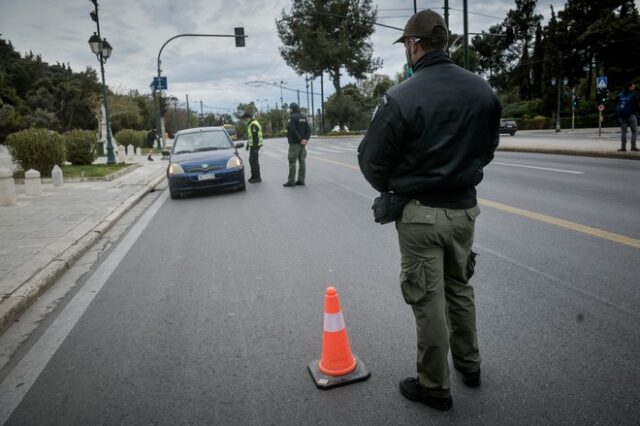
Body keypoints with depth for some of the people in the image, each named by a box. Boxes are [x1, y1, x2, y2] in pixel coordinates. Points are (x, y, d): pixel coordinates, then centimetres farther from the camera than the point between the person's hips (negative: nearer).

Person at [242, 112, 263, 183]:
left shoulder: (253, 125, -18)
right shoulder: (250, 124, 16)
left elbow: (255, 137, -23)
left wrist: (255, 147, -23)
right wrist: (248, 144, 27)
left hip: (254, 146, -11)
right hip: (253, 145, 11)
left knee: (254, 161, -6)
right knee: (251, 160, 16)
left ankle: (257, 178, 0)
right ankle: (254, 176, 26)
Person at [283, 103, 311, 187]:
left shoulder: (292, 117, -10)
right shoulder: (303, 117, 13)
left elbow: (293, 130, -20)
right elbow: (308, 129, 8)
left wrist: (300, 139, -17)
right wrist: (306, 139, -3)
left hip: (294, 143, -7)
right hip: (302, 143, 7)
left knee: (292, 162, -3)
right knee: (302, 161, 8)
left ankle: (291, 181, -2)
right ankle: (301, 180, 11)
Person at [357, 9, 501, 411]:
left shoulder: (401, 98, -18)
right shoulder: (484, 90, 1)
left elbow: (371, 160, -11)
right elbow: (488, 147, 11)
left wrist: (393, 189, 8)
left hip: (420, 213, -6)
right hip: (464, 207, 6)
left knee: (429, 301, 6)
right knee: (460, 287, 23)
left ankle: (435, 387, 22)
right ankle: (469, 364, 39)